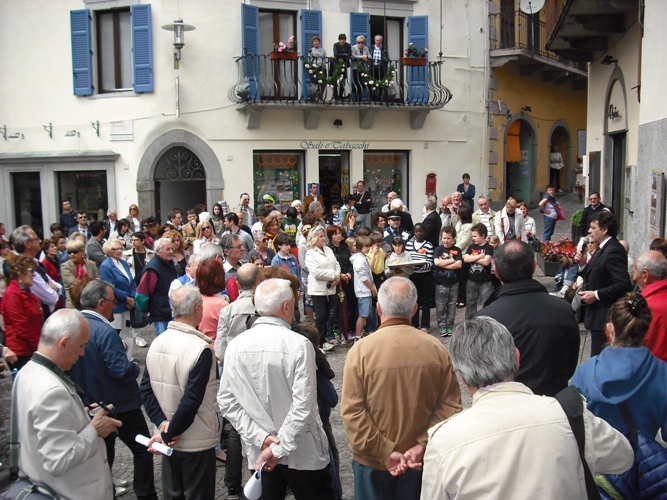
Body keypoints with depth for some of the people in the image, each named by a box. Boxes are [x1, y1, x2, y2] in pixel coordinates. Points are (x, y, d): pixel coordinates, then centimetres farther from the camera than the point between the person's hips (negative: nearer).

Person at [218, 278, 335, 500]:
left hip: (260, 452, 4)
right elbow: (303, 405, -21)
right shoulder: (298, 344, -17)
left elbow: (226, 401, -4)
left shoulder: (235, 346, -4)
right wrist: (280, 448, -14)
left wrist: (260, 438, -6)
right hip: (303, 451, -3)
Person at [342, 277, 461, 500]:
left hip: (372, 461, -2)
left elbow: (352, 411, -19)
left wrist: (384, 452, -15)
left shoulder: (360, 351, -18)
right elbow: (450, 405, -10)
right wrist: (422, 445, -11)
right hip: (419, 460, 2)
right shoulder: (436, 348, -11)